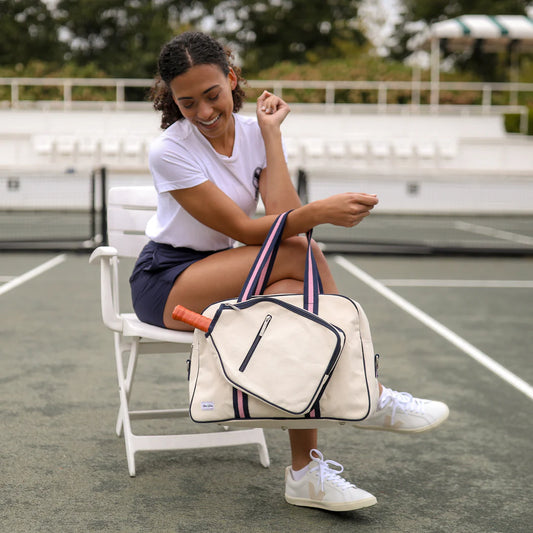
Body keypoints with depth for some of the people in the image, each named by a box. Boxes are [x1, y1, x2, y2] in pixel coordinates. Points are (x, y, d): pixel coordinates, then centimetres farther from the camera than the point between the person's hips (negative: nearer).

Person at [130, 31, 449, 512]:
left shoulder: (254, 133, -1)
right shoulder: (169, 151, -16)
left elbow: (283, 217, -17)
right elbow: (243, 230, -21)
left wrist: (272, 133, -14)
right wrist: (318, 212, -34)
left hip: (225, 278, 5)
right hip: (164, 283, -5)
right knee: (302, 254, -29)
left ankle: (305, 471, -31)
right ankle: (368, 394, -23)